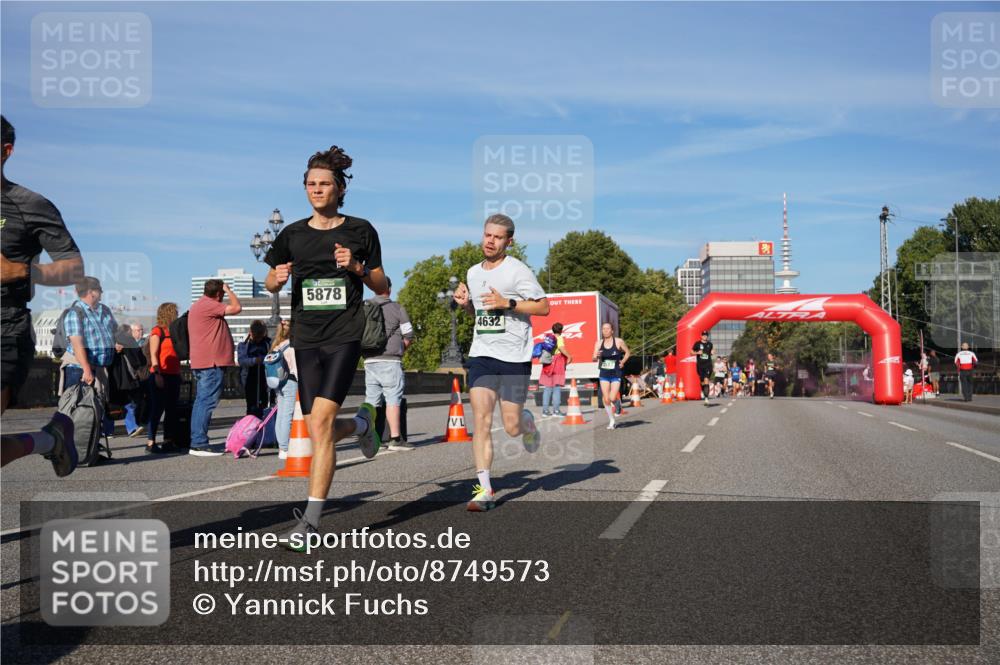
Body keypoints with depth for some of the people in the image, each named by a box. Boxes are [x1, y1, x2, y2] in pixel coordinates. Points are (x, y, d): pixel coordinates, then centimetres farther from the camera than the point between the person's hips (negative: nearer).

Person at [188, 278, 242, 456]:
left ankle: (196, 442, 15)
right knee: (207, 402, -11)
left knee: (201, 401, 12)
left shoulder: (198, 305, 21)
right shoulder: (208, 305, -13)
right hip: (212, 362, -11)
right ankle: (199, 443, -12)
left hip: (201, 363, 11)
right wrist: (229, 291, -3)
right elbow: (236, 308, -15)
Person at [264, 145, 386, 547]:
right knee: (318, 430, 3)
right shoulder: (292, 235, 10)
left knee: (320, 420, -18)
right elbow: (271, 284, 20)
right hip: (306, 338, 4)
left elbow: (382, 286, 9)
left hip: (344, 336, -4)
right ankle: (361, 424, 39)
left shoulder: (360, 231, 4)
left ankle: (311, 516, -13)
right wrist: (278, 277, -3)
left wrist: (357, 267, -10)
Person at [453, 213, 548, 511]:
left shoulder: (517, 271, -7)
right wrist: (465, 304, 4)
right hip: (481, 355, 4)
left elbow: (544, 307, -6)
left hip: (514, 356, -4)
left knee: (511, 427, 0)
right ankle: (484, 490, -6)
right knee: (481, 420, -9)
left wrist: (508, 303, -17)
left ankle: (527, 421, 38)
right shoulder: (473, 273, 12)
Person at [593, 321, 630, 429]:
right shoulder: (599, 343, 0)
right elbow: (594, 359, -3)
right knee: (606, 399, -4)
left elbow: (628, 352, 9)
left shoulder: (619, 342, -5)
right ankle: (611, 421, 13)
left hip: (616, 374, -2)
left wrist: (622, 362, -3)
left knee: (612, 398, -11)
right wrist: (596, 356, -25)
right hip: (604, 374, 2)